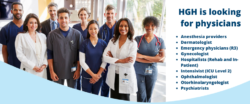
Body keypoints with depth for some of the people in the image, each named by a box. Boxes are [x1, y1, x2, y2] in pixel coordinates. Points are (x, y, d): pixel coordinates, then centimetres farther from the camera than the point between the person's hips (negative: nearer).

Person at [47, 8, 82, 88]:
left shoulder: (77, 34, -3)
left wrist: (78, 70, -2)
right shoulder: (52, 34, -3)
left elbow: (79, 54, 1)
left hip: (72, 71, 0)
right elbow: (49, 54, 0)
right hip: (57, 71, 0)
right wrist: (51, 71, -4)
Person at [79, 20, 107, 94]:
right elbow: (82, 62, -7)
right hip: (86, 77, -2)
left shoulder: (103, 44, 0)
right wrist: (92, 74, -11)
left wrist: (98, 74, -9)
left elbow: (104, 61, 0)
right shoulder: (84, 44, -5)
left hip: (98, 77, 2)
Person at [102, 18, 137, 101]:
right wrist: (121, 60, -19)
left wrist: (113, 59, -12)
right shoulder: (112, 41, 1)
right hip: (113, 76, 3)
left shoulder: (133, 43, -9)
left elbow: (130, 63, -18)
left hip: (125, 77, -3)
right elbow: (105, 57, -8)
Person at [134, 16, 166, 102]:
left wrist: (143, 56, -14)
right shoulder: (138, 39, -4)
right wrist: (154, 59, -14)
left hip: (152, 72, 2)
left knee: (148, 97, 13)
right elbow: (135, 57, -12)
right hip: (138, 72, -2)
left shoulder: (160, 41, 1)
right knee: (141, 96, -4)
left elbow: (162, 59, -9)